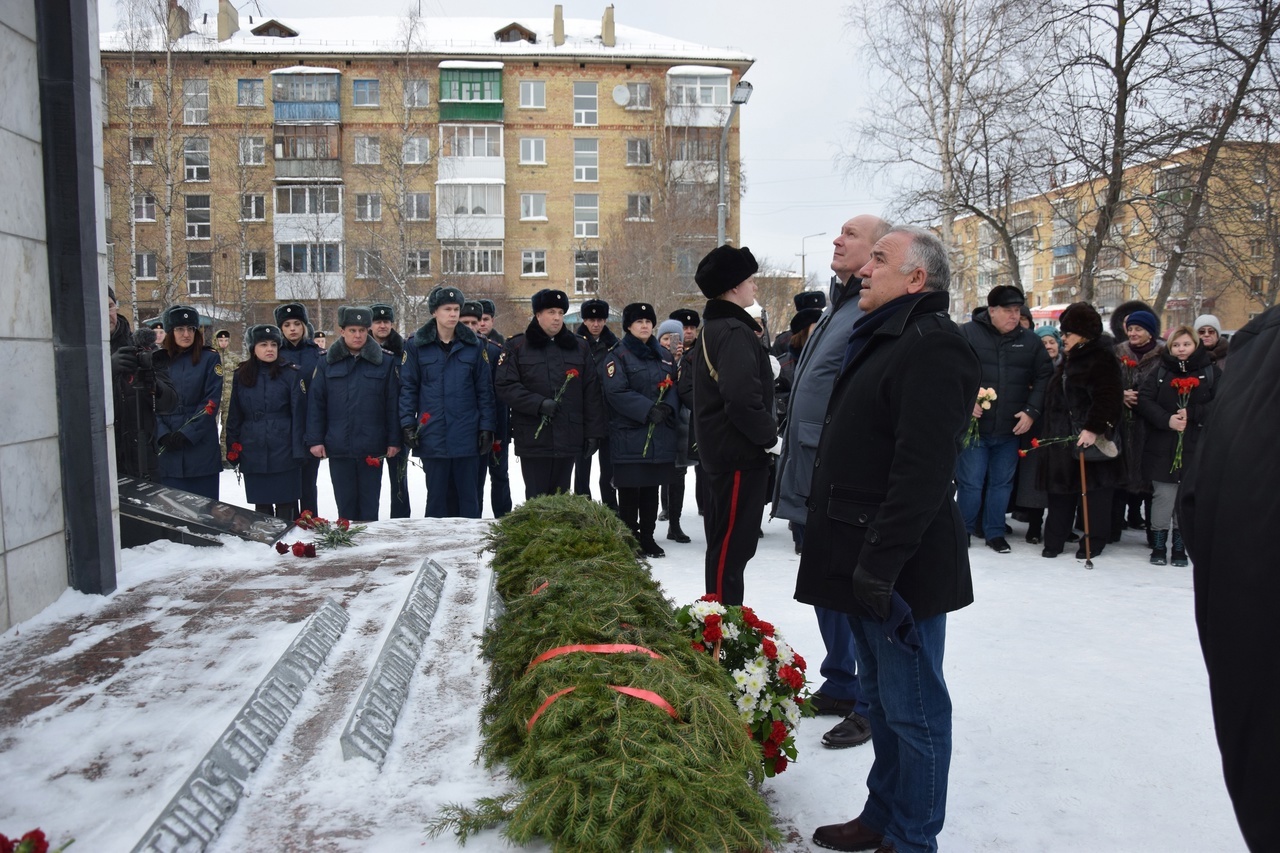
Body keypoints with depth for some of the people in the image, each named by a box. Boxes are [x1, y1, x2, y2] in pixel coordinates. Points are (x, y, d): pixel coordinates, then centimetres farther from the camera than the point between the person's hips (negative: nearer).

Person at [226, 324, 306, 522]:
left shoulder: (291, 374, -2)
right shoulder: (240, 376, 8)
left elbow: (298, 413, -5)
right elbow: (234, 416, 11)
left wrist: (298, 450, -10)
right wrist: (233, 449, 6)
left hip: (283, 453, -3)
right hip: (253, 453, 3)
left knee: (286, 506, 1)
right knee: (260, 505, 12)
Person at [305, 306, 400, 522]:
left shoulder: (384, 362, 1)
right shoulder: (327, 362, 4)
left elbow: (392, 405, 1)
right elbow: (315, 403, 3)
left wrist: (394, 440, -2)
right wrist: (315, 439, -2)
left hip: (372, 448, -1)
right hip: (338, 447, 1)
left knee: (369, 504, 7)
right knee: (345, 504, 8)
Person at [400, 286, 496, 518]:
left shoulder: (475, 346, 5)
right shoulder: (416, 346, 3)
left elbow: (485, 390, 5)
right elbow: (407, 388, 4)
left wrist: (487, 427, 0)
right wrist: (407, 424, -4)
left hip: (467, 436, 0)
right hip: (432, 436, 0)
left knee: (469, 496, 6)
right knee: (437, 496, 8)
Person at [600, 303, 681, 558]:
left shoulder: (664, 356, 17)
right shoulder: (617, 356, -2)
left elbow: (675, 386, 14)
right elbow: (617, 392, -14)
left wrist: (668, 408, -8)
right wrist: (649, 410, -22)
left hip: (660, 437, 5)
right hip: (629, 436, -5)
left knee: (651, 489, 11)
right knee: (629, 491, -1)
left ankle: (647, 538, 21)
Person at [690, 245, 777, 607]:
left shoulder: (712, 329, 15)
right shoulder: (735, 332, -18)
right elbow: (742, 397, -31)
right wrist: (769, 434, -16)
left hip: (719, 450, 11)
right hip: (741, 454, -11)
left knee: (724, 543, 18)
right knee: (731, 548, -4)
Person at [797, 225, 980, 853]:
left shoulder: (932, 347, -16)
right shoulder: (883, 340, 17)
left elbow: (922, 471, -25)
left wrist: (881, 562, -25)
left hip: (900, 569, -10)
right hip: (868, 563, 10)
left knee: (912, 708, 4)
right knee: (881, 700, 20)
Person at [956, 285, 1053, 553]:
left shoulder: (1029, 340, 6)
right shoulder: (967, 333, -5)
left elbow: (1045, 376, 10)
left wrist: (1031, 411, 0)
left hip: (1010, 429, 4)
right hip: (973, 425, -4)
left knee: (1002, 483, 12)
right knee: (970, 483, 1)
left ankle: (995, 532, 26)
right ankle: (965, 531, 18)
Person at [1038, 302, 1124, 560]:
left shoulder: (1101, 360, -13)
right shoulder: (1070, 359, 17)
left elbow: (1107, 399, -22)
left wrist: (1094, 429, -28)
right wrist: (1051, 429, 24)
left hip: (1089, 439, -9)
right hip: (1063, 437, 9)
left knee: (1094, 490, 1)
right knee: (1060, 490, 10)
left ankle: (1094, 541, 11)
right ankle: (1054, 540, 15)